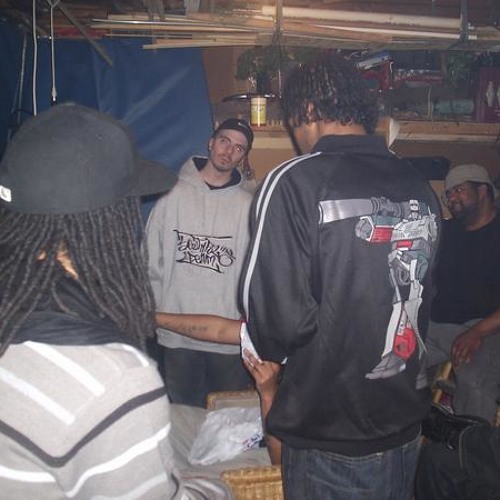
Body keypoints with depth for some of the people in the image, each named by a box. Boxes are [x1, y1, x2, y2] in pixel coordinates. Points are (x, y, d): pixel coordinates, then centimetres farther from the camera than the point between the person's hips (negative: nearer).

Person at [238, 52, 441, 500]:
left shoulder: (295, 181, -18)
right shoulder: (421, 187, 0)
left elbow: (278, 315, -23)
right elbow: (421, 300, 7)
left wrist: (271, 351, -1)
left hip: (330, 444, -5)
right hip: (407, 431, 6)